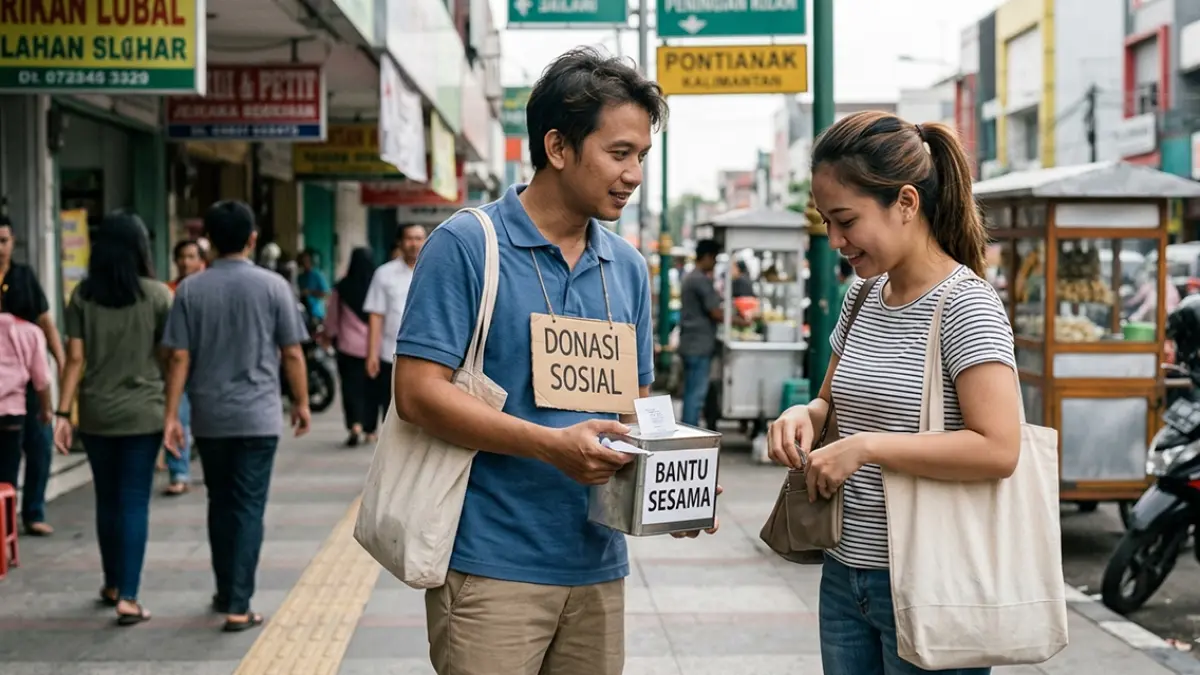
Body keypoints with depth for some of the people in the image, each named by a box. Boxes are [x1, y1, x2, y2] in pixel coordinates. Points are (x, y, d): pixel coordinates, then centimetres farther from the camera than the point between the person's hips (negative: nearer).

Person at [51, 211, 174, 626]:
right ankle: (127, 597, -4)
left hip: (96, 414, 3)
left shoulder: (83, 295, 0)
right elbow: (169, 357, -3)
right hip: (143, 413, -2)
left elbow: (75, 359, -4)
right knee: (134, 502, 1)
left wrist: (63, 412, -1)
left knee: (107, 500, 16)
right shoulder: (157, 294, -5)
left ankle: (113, 585, 31)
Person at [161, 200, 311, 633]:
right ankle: (238, 606, -4)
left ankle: (226, 593, 27)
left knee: (220, 505, 17)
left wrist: (171, 415, 0)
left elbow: (179, 358, -4)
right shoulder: (272, 286, -6)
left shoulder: (190, 291, -1)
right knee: (248, 508, 0)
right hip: (258, 417, -2)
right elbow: (292, 354, -4)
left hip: (209, 418, 2)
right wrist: (301, 403, 8)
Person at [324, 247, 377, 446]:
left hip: (349, 347, -1)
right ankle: (370, 430, 19)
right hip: (374, 346, 1)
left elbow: (331, 317, 4)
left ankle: (355, 424, -16)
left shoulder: (342, 288, -6)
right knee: (370, 388, 12)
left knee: (351, 386, 3)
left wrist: (330, 336, 22)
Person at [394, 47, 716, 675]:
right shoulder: (465, 245, -8)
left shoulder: (627, 267, 11)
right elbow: (418, 392, -13)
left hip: (598, 567, 6)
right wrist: (552, 444, -22)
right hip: (492, 568, -6)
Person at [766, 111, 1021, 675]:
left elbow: (998, 449, -23)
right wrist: (805, 415, -1)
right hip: (846, 572, 7)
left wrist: (865, 446, -22)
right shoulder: (862, 297, 8)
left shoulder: (966, 305, -14)